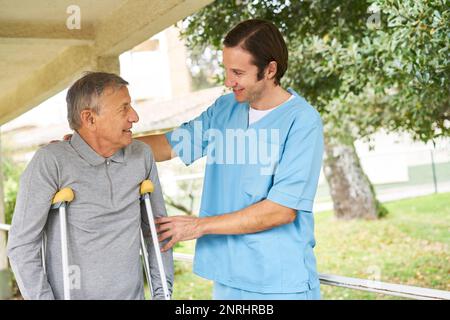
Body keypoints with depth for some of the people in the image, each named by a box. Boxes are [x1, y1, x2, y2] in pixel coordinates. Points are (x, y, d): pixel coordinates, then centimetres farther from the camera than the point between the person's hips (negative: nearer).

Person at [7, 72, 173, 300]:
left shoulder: (142, 155, -1)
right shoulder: (51, 162, -14)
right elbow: (22, 245, -13)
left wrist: (162, 291, 6)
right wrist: (44, 297, -15)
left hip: (132, 293, 4)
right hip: (73, 294, -4)